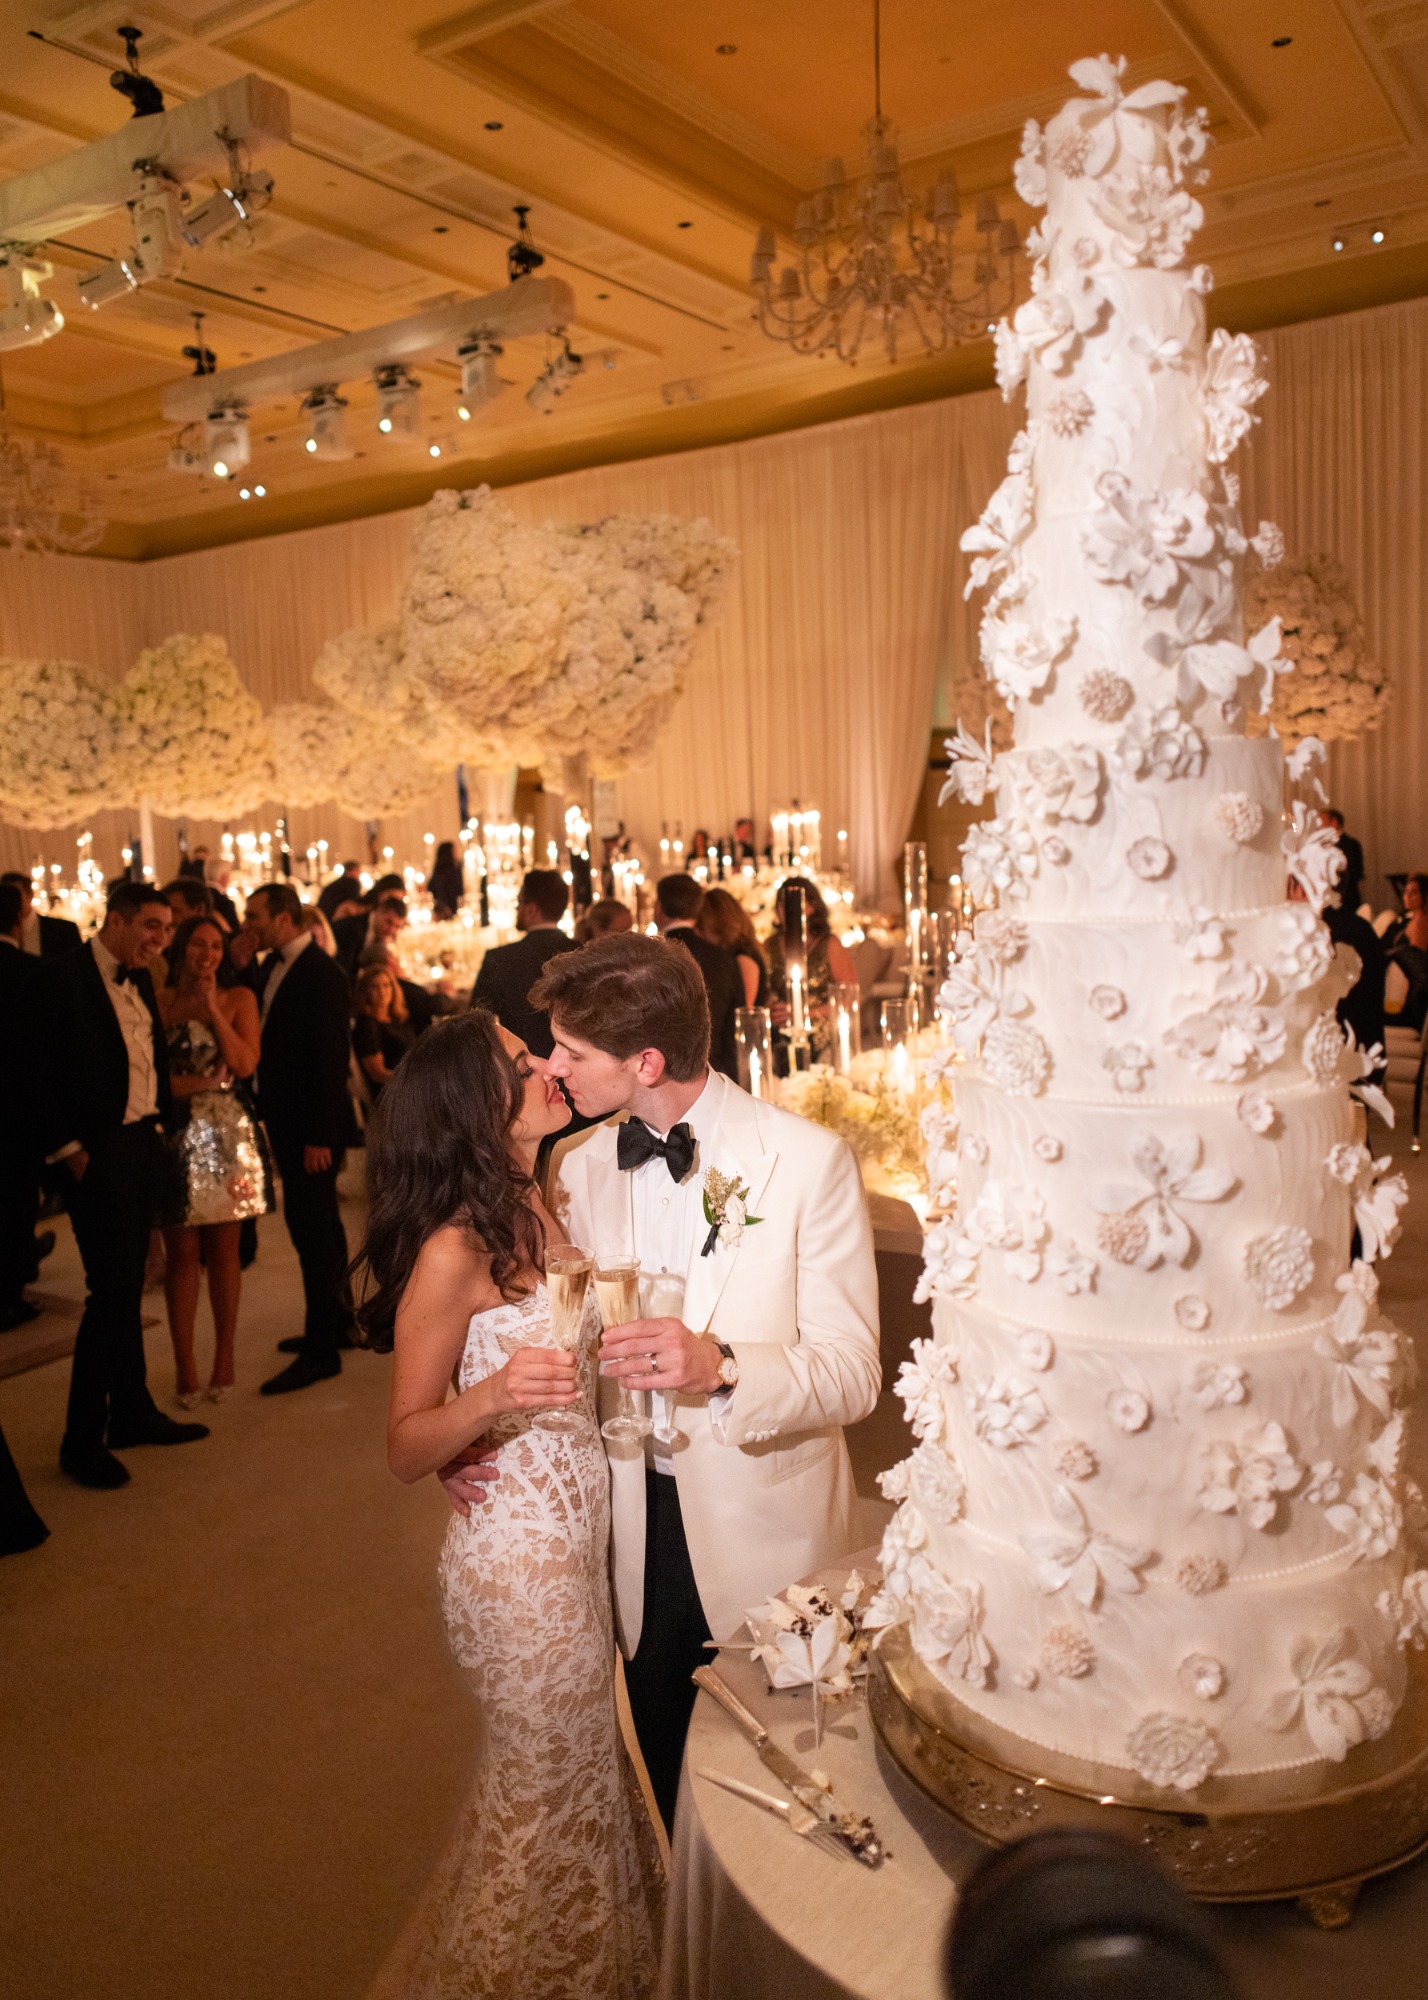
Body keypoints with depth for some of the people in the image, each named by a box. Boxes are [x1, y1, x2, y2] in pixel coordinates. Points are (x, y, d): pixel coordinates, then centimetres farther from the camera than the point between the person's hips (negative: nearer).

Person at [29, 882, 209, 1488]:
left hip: (145, 1147, 8)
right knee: (111, 1291, -6)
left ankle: (132, 1413, 27)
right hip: (98, 1154, -8)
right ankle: (82, 1441, 6)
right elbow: (38, 1071, -13)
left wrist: (162, 1125, 5)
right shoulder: (63, 975, -11)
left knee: (127, 1286, 16)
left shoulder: (140, 982, 12)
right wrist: (69, 1151, -14)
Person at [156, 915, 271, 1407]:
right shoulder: (158, 1002, 4)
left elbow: (244, 1064, -6)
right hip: (177, 1135, 0)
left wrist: (213, 1008, -7)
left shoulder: (239, 998, 6)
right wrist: (200, 1083, -11)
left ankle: (224, 1361, 15)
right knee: (183, 1252, 1)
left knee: (223, 1251, 5)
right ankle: (185, 1366, 8)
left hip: (228, 1135, 0)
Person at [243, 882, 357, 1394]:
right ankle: (337, 1323, 32)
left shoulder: (322, 973, -16)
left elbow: (332, 1057, -19)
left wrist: (320, 1136, -20)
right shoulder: (273, 967, 10)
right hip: (286, 1120, 9)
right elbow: (268, 1039, 14)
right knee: (320, 1223, 18)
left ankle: (321, 1350, 2)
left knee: (312, 1227, -5)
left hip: (312, 1125, -9)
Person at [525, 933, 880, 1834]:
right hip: (641, 1525, 4)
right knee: (671, 1772, 22)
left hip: (768, 1531, -4)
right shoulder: (581, 1166, -2)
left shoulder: (809, 1160, -17)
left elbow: (853, 1373, -19)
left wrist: (720, 1368, -36)